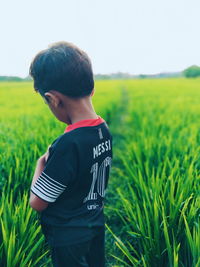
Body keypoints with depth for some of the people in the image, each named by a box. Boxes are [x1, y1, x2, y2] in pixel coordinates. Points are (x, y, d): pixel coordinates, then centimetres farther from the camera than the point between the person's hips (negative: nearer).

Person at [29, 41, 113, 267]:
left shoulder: (67, 144, -33)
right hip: (96, 227, 7)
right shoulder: (104, 130, -9)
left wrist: (41, 163, -9)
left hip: (68, 238, -7)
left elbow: (37, 203, -22)